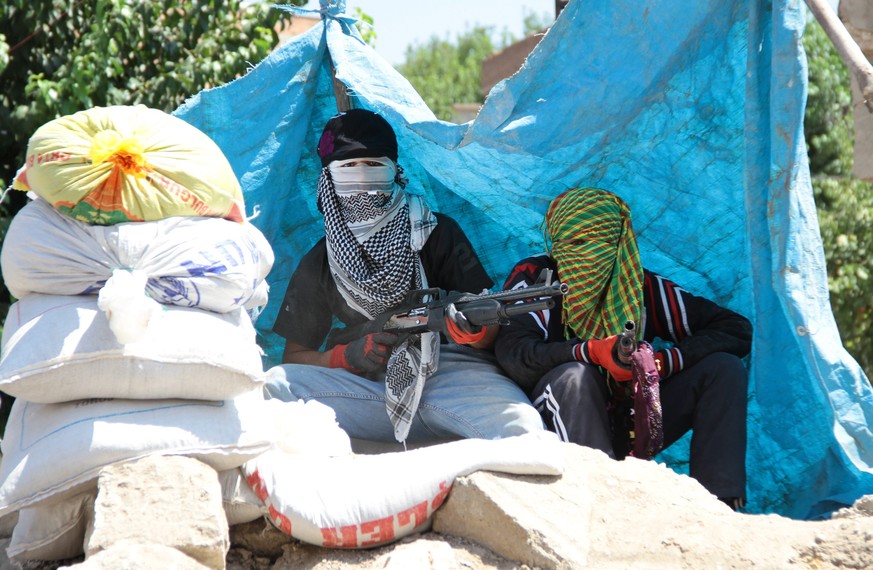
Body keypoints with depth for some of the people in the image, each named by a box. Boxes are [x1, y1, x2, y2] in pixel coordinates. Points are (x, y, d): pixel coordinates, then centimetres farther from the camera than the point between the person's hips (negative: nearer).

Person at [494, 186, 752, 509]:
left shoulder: (642, 286, -2)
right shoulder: (534, 277, -8)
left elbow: (737, 329, -3)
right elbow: (512, 352, -25)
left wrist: (664, 361, -20)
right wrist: (592, 350, -38)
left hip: (630, 430, 4)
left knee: (724, 369, -11)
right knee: (574, 377, -34)